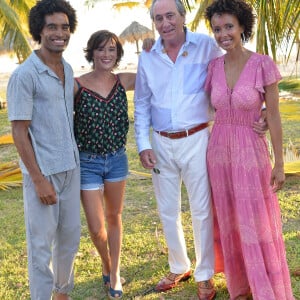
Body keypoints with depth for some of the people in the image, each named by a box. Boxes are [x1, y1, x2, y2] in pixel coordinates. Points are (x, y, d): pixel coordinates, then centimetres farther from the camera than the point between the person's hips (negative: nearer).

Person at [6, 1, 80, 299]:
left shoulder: (68, 69, 7)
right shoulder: (24, 75, -14)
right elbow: (19, 131, -14)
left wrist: (75, 159, 11)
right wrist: (39, 180, -15)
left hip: (71, 168, 7)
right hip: (43, 172, -7)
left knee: (70, 238, 16)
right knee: (41, 245, 5)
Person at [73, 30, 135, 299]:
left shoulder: (124, 81, -2)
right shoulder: (77, 85, -13)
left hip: (117, 158, 3)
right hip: (88, 162, -3)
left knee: (114, 217, 16)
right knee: (96, 227, 3)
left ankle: (115, 273, 33)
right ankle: (106, 264, 35)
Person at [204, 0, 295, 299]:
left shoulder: (263, 64, -12)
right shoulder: (214, 66, 1)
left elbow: (273, 116, -8)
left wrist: (279, 163, -7)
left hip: (251, 152, -4)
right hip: (219, 151, 4)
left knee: (259, 227, 5)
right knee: (231, 223, 14)